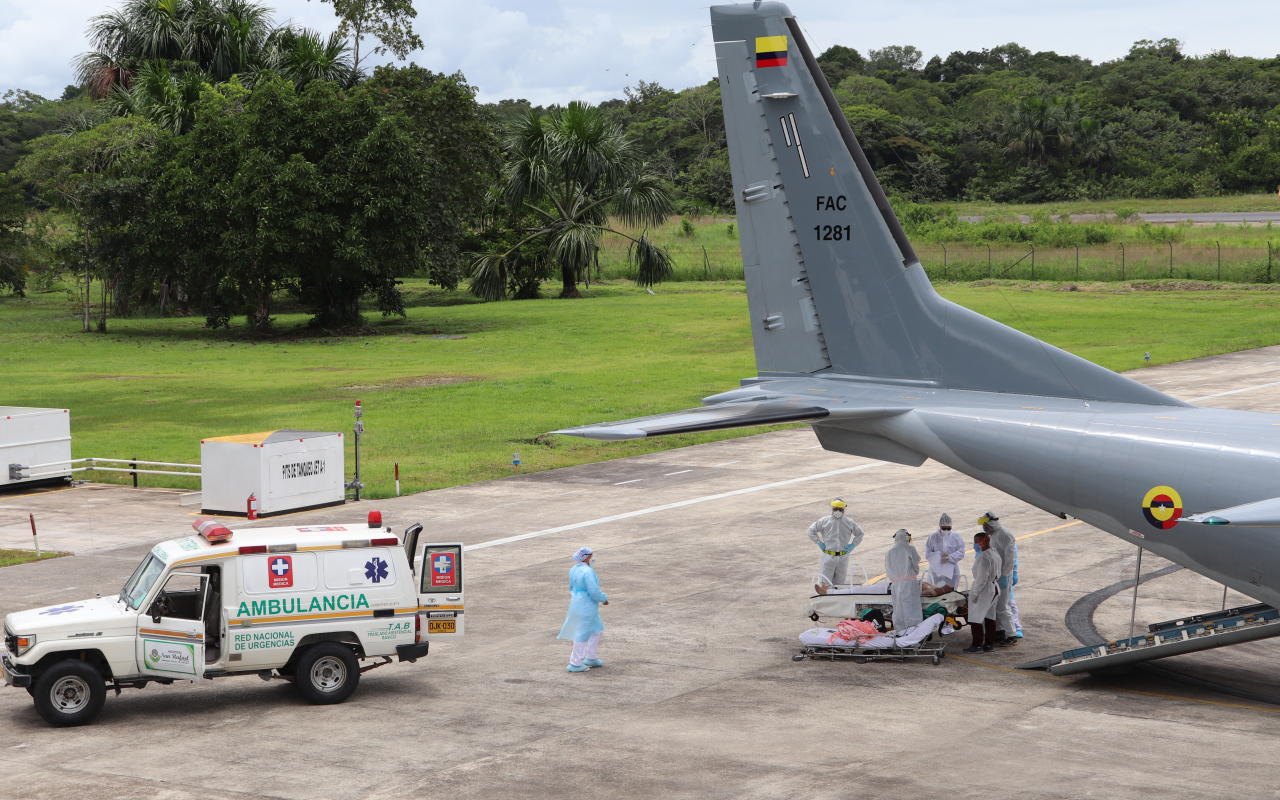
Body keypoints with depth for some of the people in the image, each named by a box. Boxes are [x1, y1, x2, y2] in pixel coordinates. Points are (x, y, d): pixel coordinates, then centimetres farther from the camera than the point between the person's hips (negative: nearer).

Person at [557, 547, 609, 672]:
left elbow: (571, 587, 18)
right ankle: (575, 664, 8)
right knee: (583, 634, 0)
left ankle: (590, 658, 29)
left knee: (596, 630, 22)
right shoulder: (588, 572, -23)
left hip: (576, 604, 10)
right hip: (586, 607, -10)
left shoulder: (573, 570, 6)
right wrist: (604, 598, -6)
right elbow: (594, 592, -25)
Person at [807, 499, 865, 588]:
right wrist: (819, 543, 0)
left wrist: (853, 545, 6)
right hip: (828, 556, -2)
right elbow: (811, 531, 8)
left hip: (843, 557, 2)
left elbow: (859, 533, 20)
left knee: (840, 581, 7)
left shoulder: (849, 522, 7)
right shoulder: (824, 521, 1)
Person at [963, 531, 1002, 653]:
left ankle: (977, 645, 0)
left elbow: (982, 577, -24)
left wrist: (975, 592, -18)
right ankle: (989, 644, 17)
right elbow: (998, 574, 15)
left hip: (984, 589, -10)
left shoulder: (983, 557, -21)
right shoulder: (995, 554, 9)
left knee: (976, 617, -3)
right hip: (994, 588, 10)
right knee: (990, 616, 14)